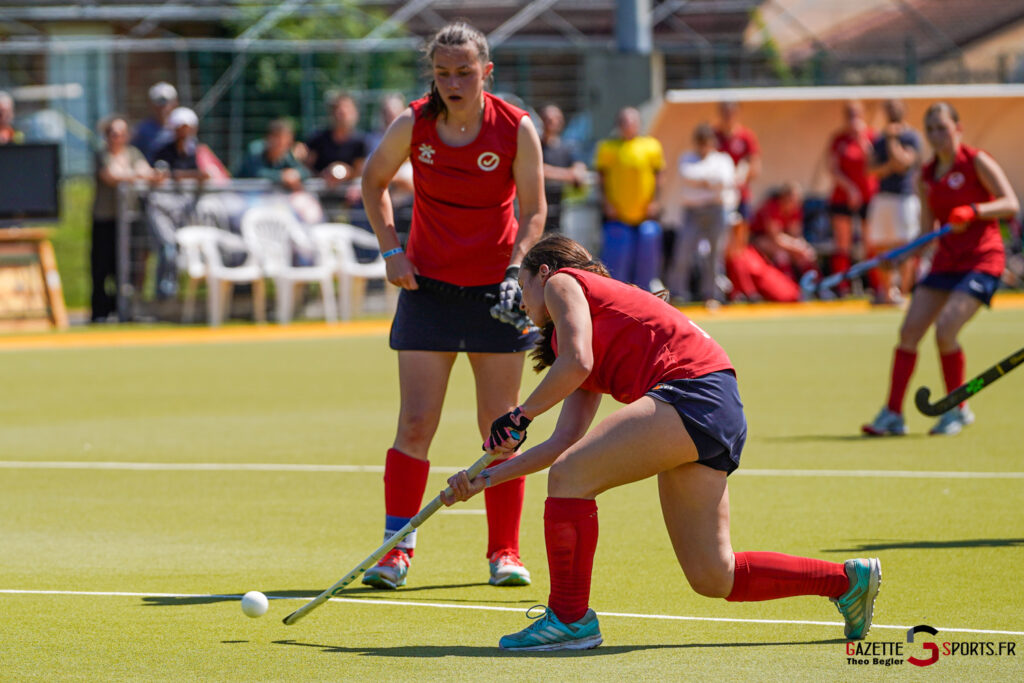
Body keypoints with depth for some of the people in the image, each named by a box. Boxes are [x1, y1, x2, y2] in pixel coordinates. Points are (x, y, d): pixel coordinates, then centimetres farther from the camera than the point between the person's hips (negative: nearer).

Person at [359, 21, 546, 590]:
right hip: (428, 287, 0)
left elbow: (533, 211, -3)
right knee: (415, 424, -6)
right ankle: (396, 550, -1)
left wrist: (516, 268, -17)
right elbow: (373, 181, 10)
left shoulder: (517, 129, -10)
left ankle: (504, 553, 13)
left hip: (496, 290, 0)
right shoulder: (412, 125, -8)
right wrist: (391, 249, 0)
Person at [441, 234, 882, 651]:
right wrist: (489, 478, 27)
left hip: (693, 391, -9)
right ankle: (847, 579, 14)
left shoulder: (561, 281, 9)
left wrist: (520, 415, 2)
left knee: (569, 476, -10)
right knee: (712, 578, 7)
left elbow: (576, 363, -8)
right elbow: (566, 441, 26)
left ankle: (570, 618, -4)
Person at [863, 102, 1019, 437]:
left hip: (982, 259, -6)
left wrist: (973, 210, -30)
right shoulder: (926, 176, 12)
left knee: (945, 330, -21)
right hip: (946, 260, 6)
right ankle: (892, 414, 1)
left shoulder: (977, 162, -5)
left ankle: (957, 410, -3)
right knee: (909, 331, -5)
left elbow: (1010, 205, -14)